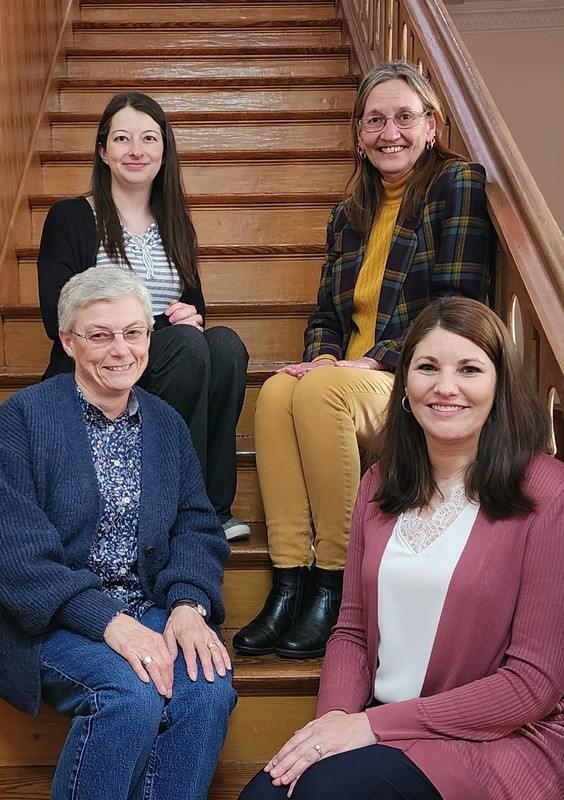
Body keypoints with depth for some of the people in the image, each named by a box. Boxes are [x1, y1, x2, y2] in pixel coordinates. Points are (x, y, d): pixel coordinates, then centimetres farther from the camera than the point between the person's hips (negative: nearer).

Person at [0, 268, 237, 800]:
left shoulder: (166, 423, 12)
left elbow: (197, 526, 6)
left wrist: (189, 604, -15)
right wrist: (108, 620, -23)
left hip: (150, 610, 4)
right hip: (52, 618, -4)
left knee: (208, 689, -25)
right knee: (132, 694, -30)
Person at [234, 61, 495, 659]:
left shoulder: (458, 185, -1)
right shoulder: (350, 214, 19)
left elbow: (458, 308, -11)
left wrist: (374, 362, -17)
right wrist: (324, 357, -4)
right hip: (348, 380, 6)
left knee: (319, 393, -33)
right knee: (277, 391, -26)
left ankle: (334, 583, -24)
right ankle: (289, 582, -27)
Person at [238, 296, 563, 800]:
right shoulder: (381, 484, 6)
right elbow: (352, 630, 10)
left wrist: (375, 724, -14)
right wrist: (335, 718, -11)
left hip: (499, 741, -4)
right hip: (380, 729, 4)